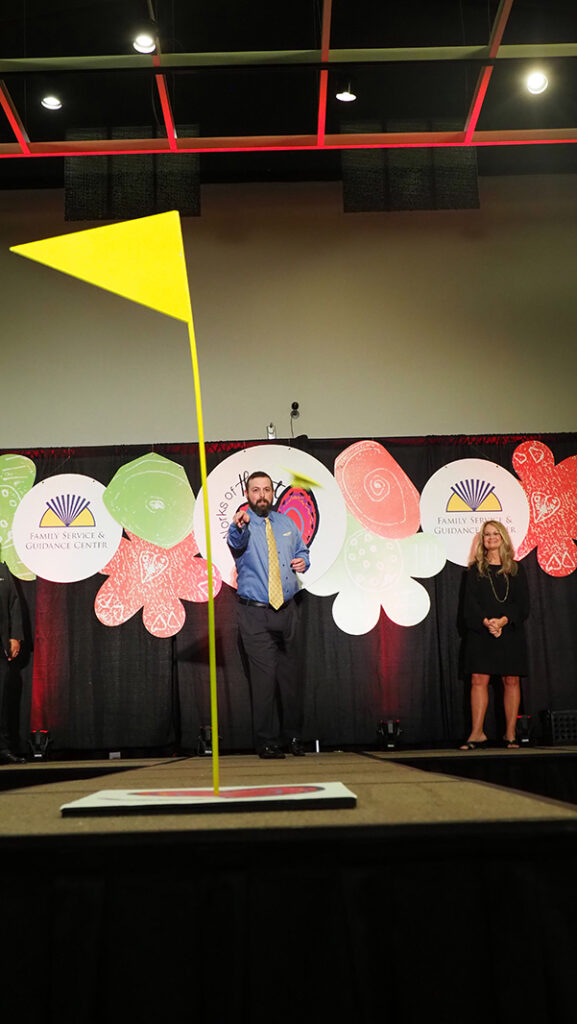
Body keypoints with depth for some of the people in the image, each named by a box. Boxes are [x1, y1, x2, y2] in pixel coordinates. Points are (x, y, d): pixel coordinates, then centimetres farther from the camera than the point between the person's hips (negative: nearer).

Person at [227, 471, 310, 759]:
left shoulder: (286, 522, 12)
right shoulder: (242, 525, -6)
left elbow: (302, 550, 26)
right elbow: (236, 543, -30)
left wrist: (303, 561, 2)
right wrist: (238, 528, -54)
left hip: (287, 609, 5)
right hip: (255, 614, -5)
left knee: (291, 674, 10)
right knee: (264, 676, -6)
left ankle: (293, 736, 24)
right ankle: (267, 741, 5)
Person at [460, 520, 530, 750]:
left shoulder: (515, 569, 9)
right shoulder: (475, 569, 9)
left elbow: (523, 602, 2)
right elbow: (470, 602, 1)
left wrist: (503, 620, -13)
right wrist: (486, 622, -15)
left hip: (510, 631, 0)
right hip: (480, 632, 0)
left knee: (511, 680, 0)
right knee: (478, 680, -6)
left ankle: (510, 733, 8)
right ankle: (477, 733, -2)